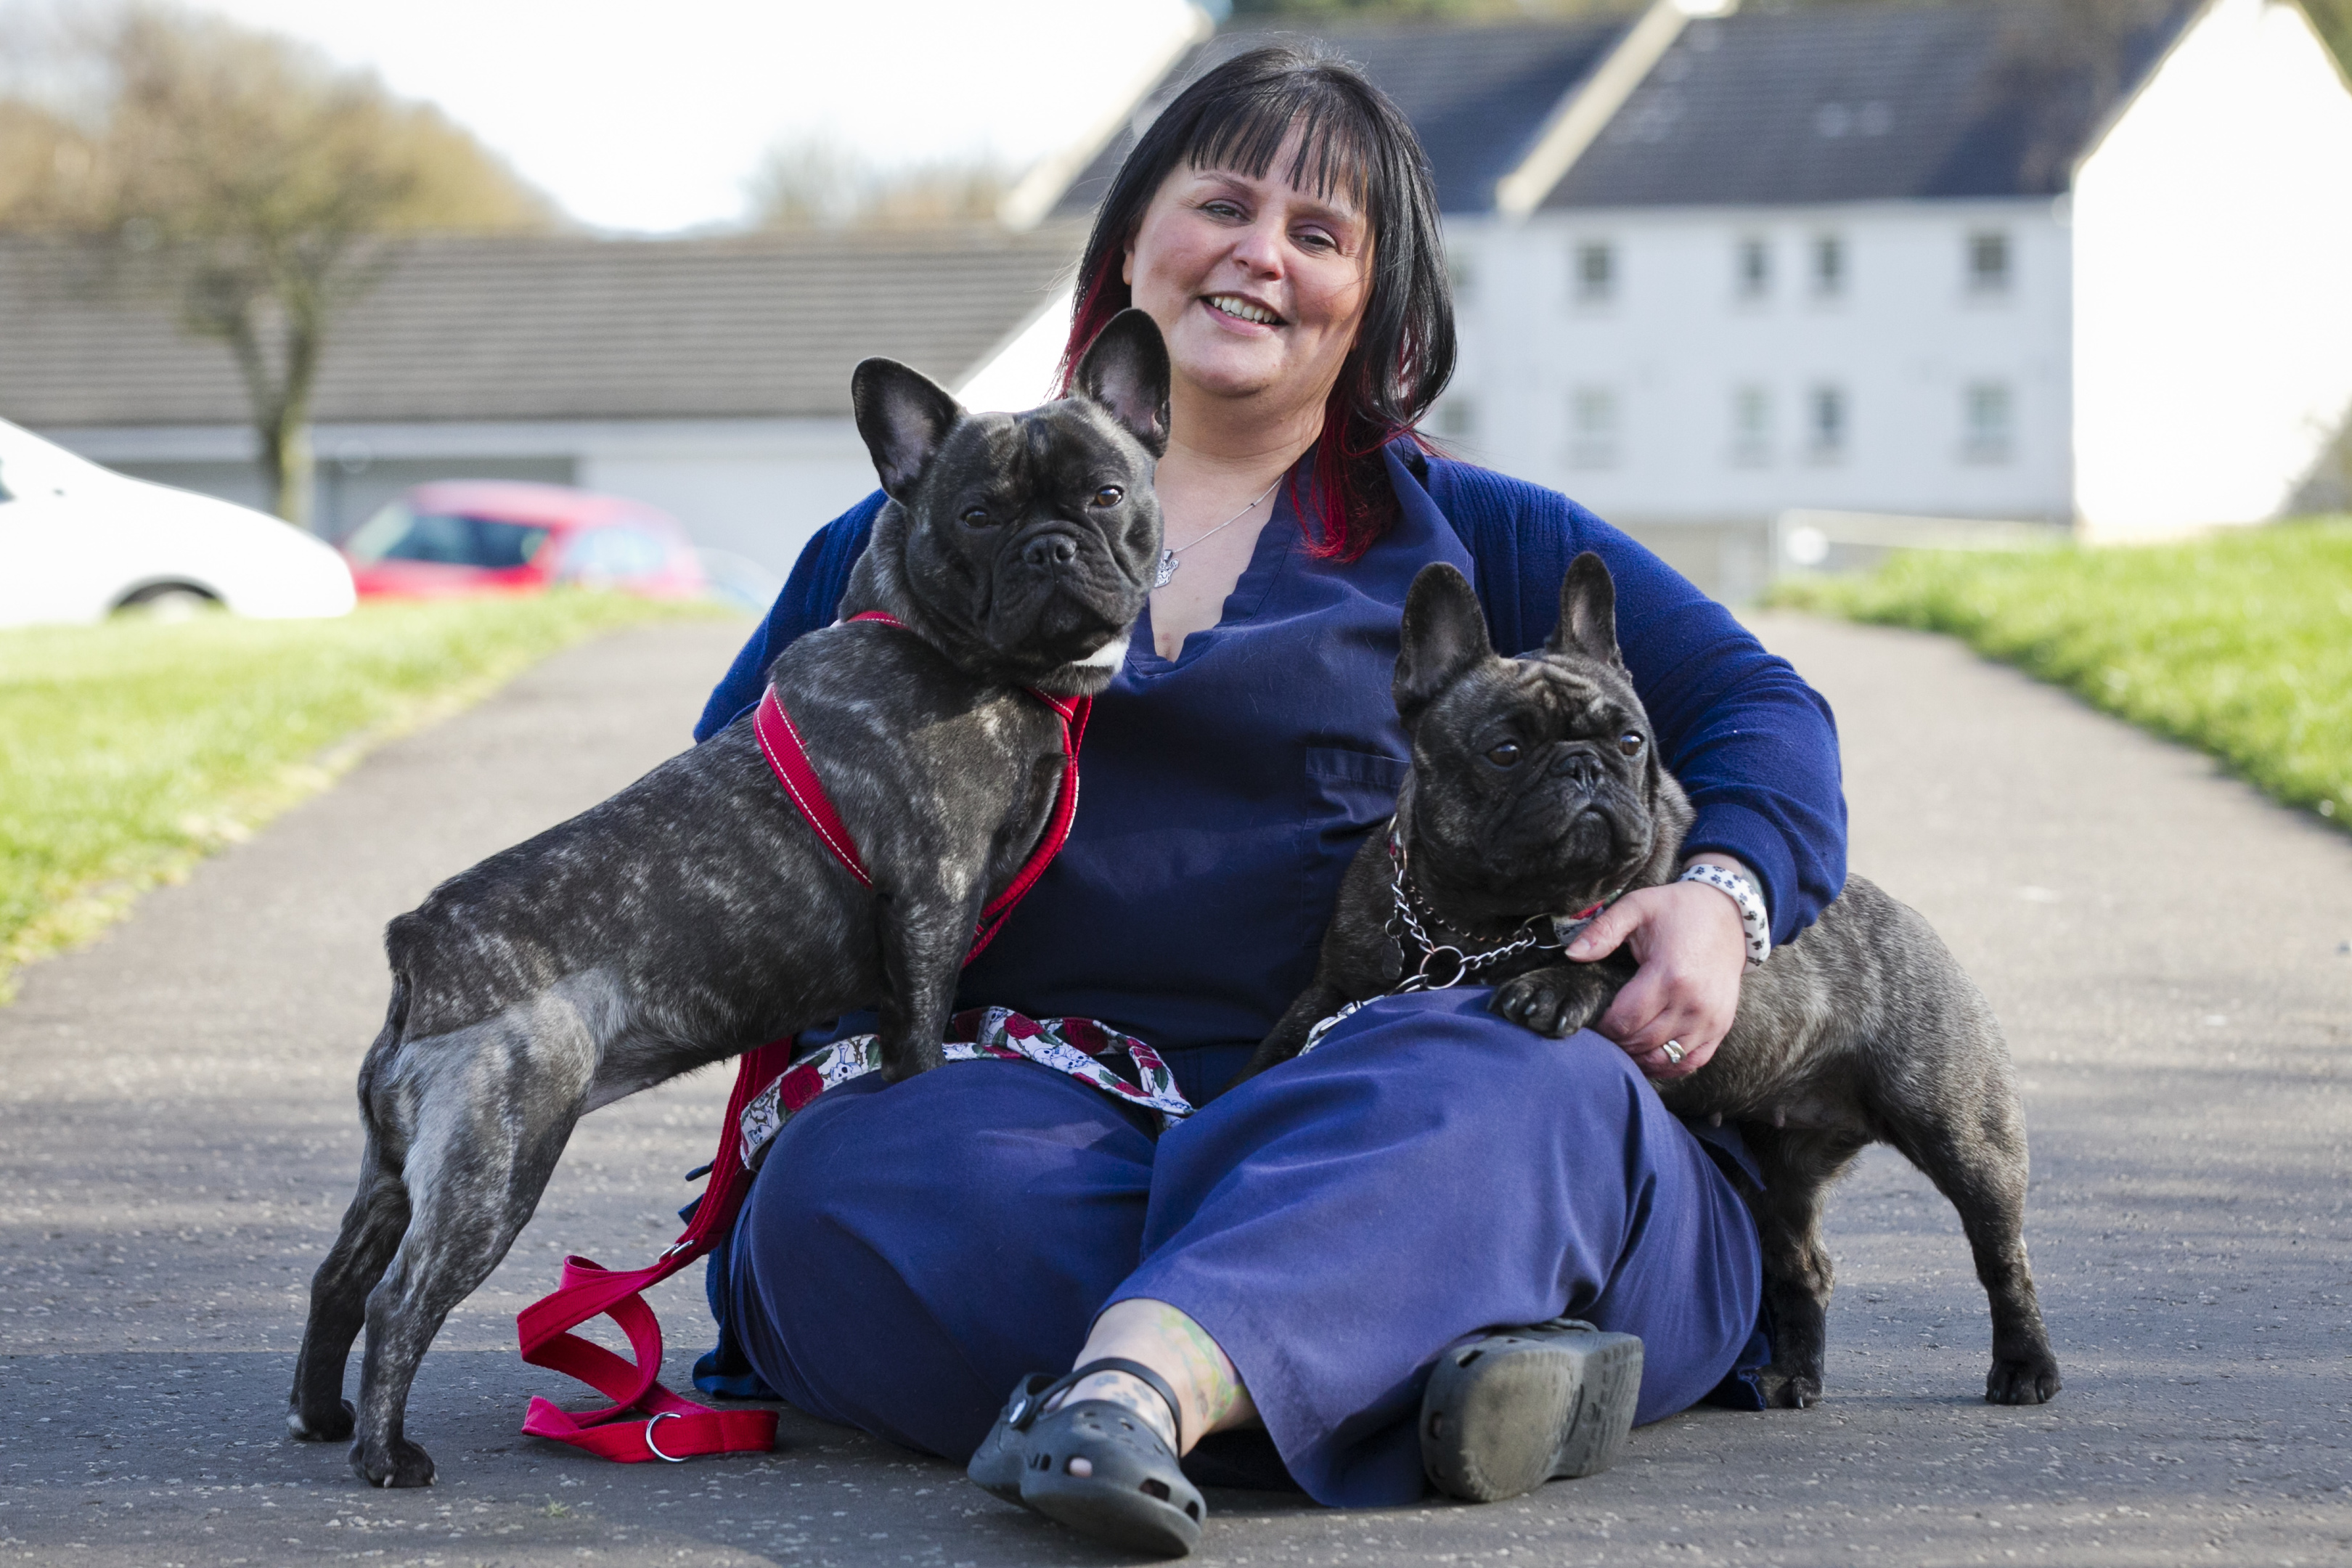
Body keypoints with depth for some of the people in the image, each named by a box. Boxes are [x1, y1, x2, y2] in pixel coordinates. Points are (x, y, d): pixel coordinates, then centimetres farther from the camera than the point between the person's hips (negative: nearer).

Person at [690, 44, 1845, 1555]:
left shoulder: (1470, 536, 20)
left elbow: (1759, 708, 15)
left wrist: (1725, 894, -9)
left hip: (1373, 1111, -1)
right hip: (1046, 1101, 1)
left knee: (1510, 1089, -37)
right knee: (857, 1183, -35)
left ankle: (1139, 1378, -63)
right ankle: (1447, 1364, -45)